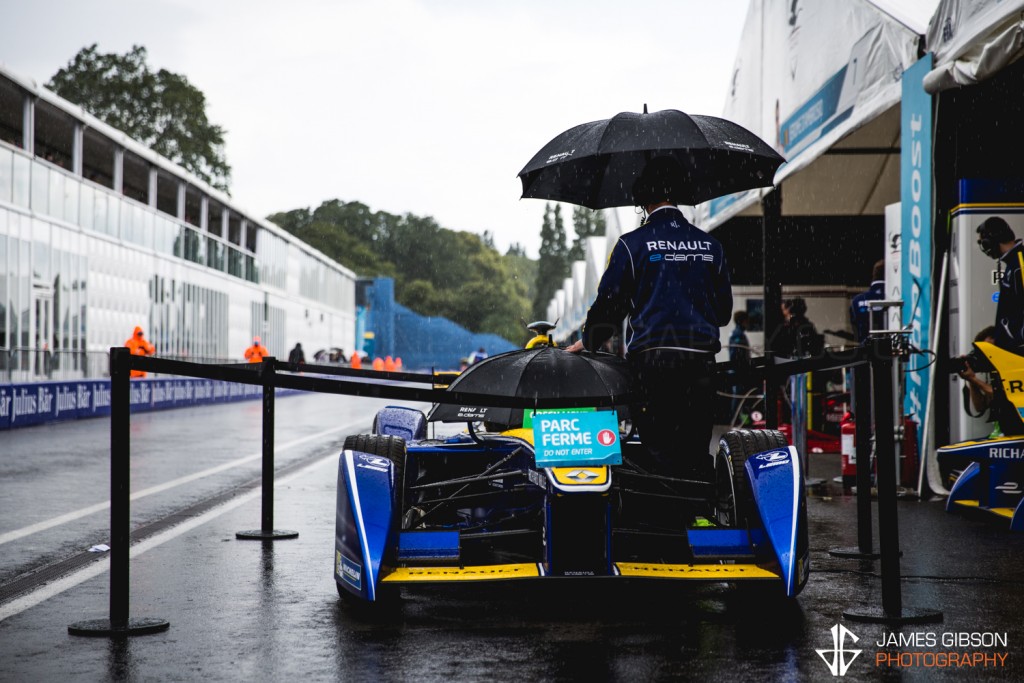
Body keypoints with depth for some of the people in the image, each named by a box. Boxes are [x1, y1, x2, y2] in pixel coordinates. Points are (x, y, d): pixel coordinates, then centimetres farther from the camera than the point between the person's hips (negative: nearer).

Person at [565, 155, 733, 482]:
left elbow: (609, 303, 0)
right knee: (698, 456, 9)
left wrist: (587, 342, 17)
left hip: (651, 358, -4)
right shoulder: (710, 245, 10)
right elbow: (724, 310, 17)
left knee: (662, 453, -3)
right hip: (701, 360, 4)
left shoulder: (632, 244, -2)